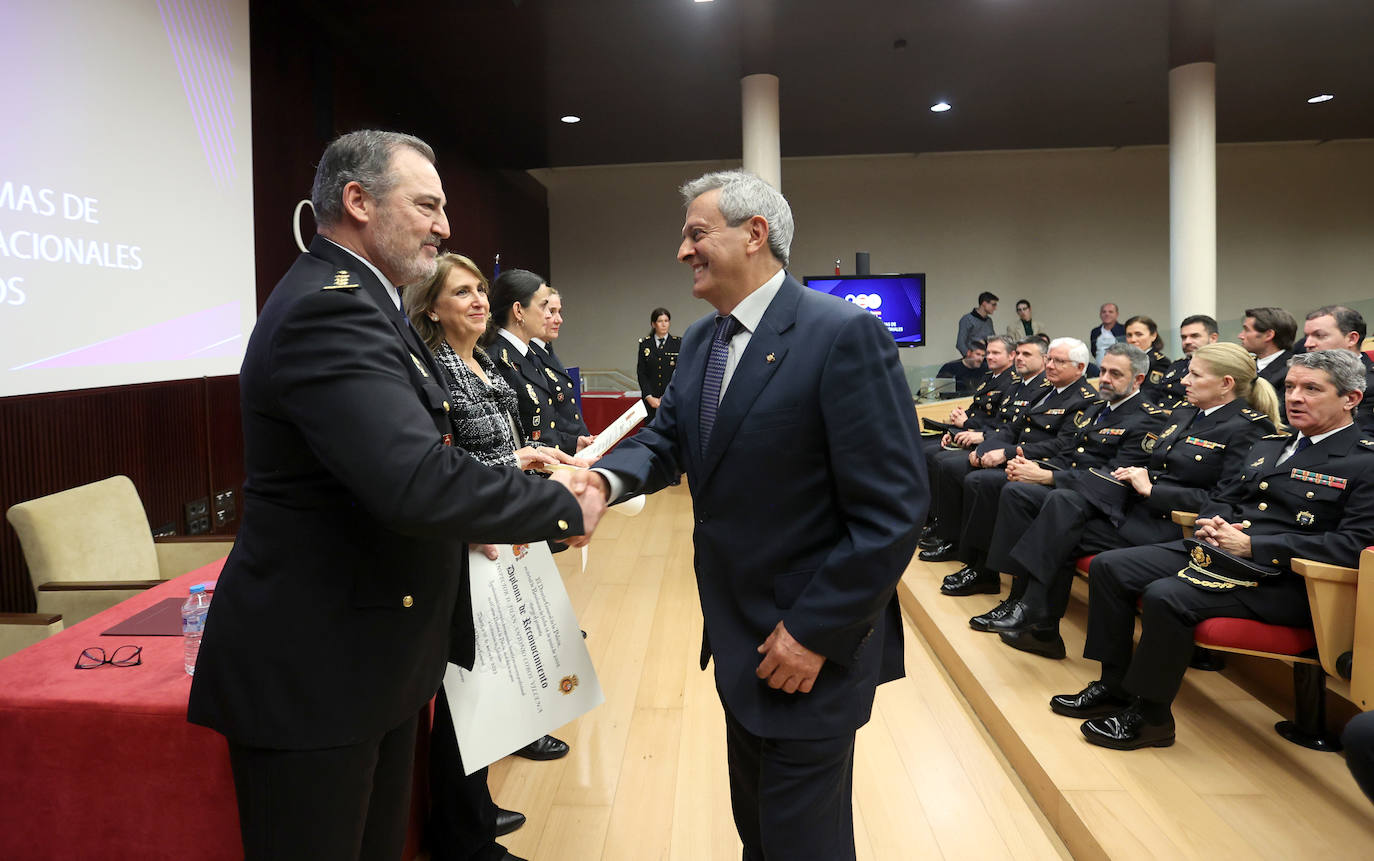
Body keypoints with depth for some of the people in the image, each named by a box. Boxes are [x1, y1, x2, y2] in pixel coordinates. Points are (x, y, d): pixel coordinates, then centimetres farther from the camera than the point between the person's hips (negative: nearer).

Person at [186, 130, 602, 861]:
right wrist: (561, 506, -20)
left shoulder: (350, 299, 11)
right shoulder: (328, 309, -22)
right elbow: (415, 482, -33)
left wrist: (502, 489, 3)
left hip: (370, 655, 10)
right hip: (310, 673, -10)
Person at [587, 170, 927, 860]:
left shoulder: (844, 335, -20)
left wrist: (815, 631, -20)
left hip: (809, 646, -7)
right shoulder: (701, 341, 7)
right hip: (738, 641, 8)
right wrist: (608, 477, -16)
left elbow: (891, 511, -22)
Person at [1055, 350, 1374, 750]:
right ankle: (1114, 686, 4)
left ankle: (1150, 715, -12)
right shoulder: (1268, 444, 20)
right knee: (1108, 566, -5)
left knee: (1165, 595, -31)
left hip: (1279, 580, -8)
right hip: (1216, 552, 9)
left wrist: (1252, 545, -20)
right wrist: (1212, 523, 0)